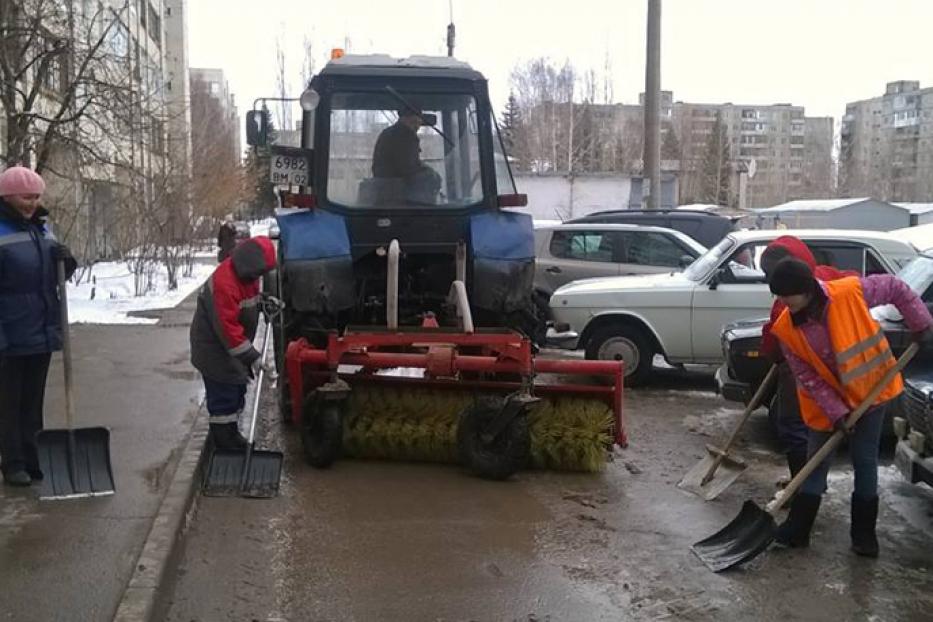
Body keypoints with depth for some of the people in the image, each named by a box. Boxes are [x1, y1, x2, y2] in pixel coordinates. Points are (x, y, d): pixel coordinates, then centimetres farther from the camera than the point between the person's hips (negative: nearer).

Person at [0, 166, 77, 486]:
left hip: (43, 332, 7)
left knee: (33, 400, 14)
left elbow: (55, 276, 19)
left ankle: (33, 460, 24)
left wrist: (65, 261, -4)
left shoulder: (41, 228, 10)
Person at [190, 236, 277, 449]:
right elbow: (227, 328, -33)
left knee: (237, 392, 19)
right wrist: (251, 357, -31)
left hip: (233, 346, 10)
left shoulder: (246, 273, 0)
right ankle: (224, 442, 7)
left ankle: (232, 433, 35)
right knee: (223, 396, -4)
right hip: (214, 347, -10)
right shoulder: (224, 283, -31)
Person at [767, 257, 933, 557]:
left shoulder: (851, 292, -27)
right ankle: (797, 529, 15)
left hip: (870, 390, -1)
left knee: (865, 462, 7)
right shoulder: (786, 329, -20)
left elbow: (897, 289, -9)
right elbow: (807, 377, -14)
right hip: (826, 402, 2)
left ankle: (864, 533, 19)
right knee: (816, 463, 8)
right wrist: (836, 413, -19)